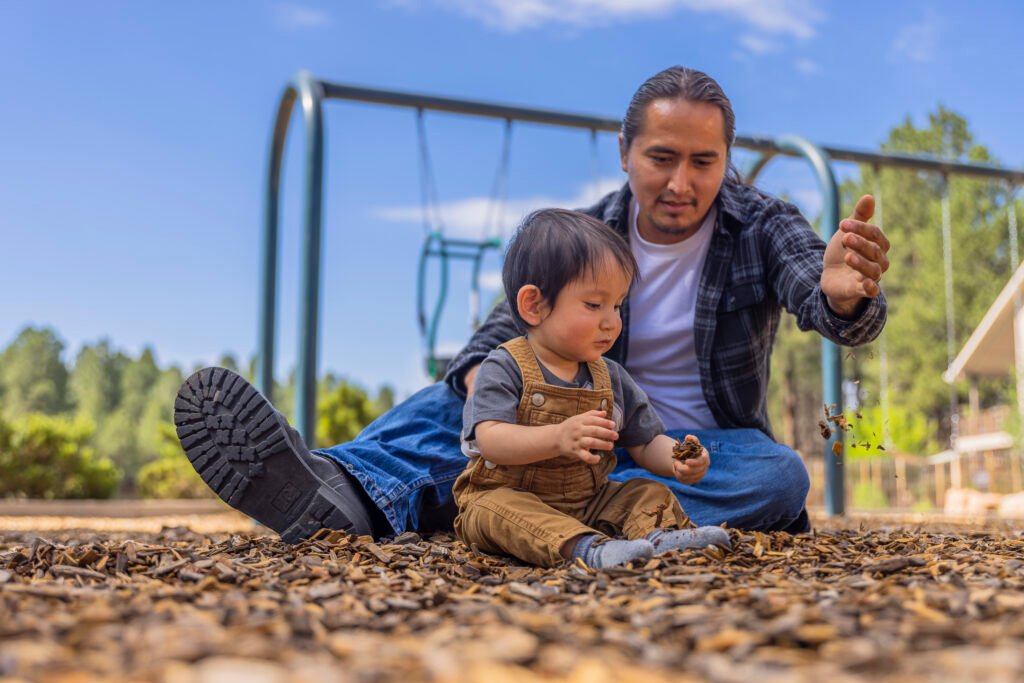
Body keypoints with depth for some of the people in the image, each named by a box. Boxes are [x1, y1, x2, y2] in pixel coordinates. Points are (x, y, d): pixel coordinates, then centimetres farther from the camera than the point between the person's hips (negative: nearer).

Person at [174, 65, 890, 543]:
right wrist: (483, 385, -35)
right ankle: (347, 488, -51)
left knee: (782, 473, -35)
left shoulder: (762, 225, -9)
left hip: (710, 449, -1)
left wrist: (844, 296, -54)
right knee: (469, 392, -19)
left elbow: (821, 294, -28)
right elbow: (511, 328, -10)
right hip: (603, 434, 2)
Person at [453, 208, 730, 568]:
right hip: (507, 495, -5)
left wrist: (678, 461, -17)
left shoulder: (610, 378, 5)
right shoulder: (505, 368, -13)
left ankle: (660, 536, -38)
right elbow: (490, 440, -26)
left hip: (588, 502, 6)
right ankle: (588, 548, -53)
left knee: (651, 493, -7)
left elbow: (646, 444, 7)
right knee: (501, 511, -34)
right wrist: (558, 437, -41)